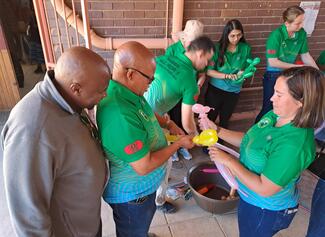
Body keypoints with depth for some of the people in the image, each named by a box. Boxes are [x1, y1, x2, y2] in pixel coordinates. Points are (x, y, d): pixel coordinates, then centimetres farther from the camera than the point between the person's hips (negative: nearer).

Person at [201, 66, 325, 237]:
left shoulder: (294, 146, -36)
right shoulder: (275, 115, -11)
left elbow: (264, 189, -31)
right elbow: (248, 140, 2)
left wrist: (229, 161, -26)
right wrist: (217, 130, -7)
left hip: (266, 211, -7)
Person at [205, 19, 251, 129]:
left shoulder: (246, 48, -6)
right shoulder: (218, 47, -14)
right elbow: (209, 71, -16)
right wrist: (228, 76, -25)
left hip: (234, 91, 2)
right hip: (215, 89, -2)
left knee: (224, 121, 21)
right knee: (210, 119, 11)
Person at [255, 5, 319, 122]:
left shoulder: (302, 34, -7)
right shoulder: (276, 35, -22)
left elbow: (305, 55, 4)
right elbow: (272, 62, -23)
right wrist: (297, 67, -18)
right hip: (273, 75, -5)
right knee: (268, 108, 5)